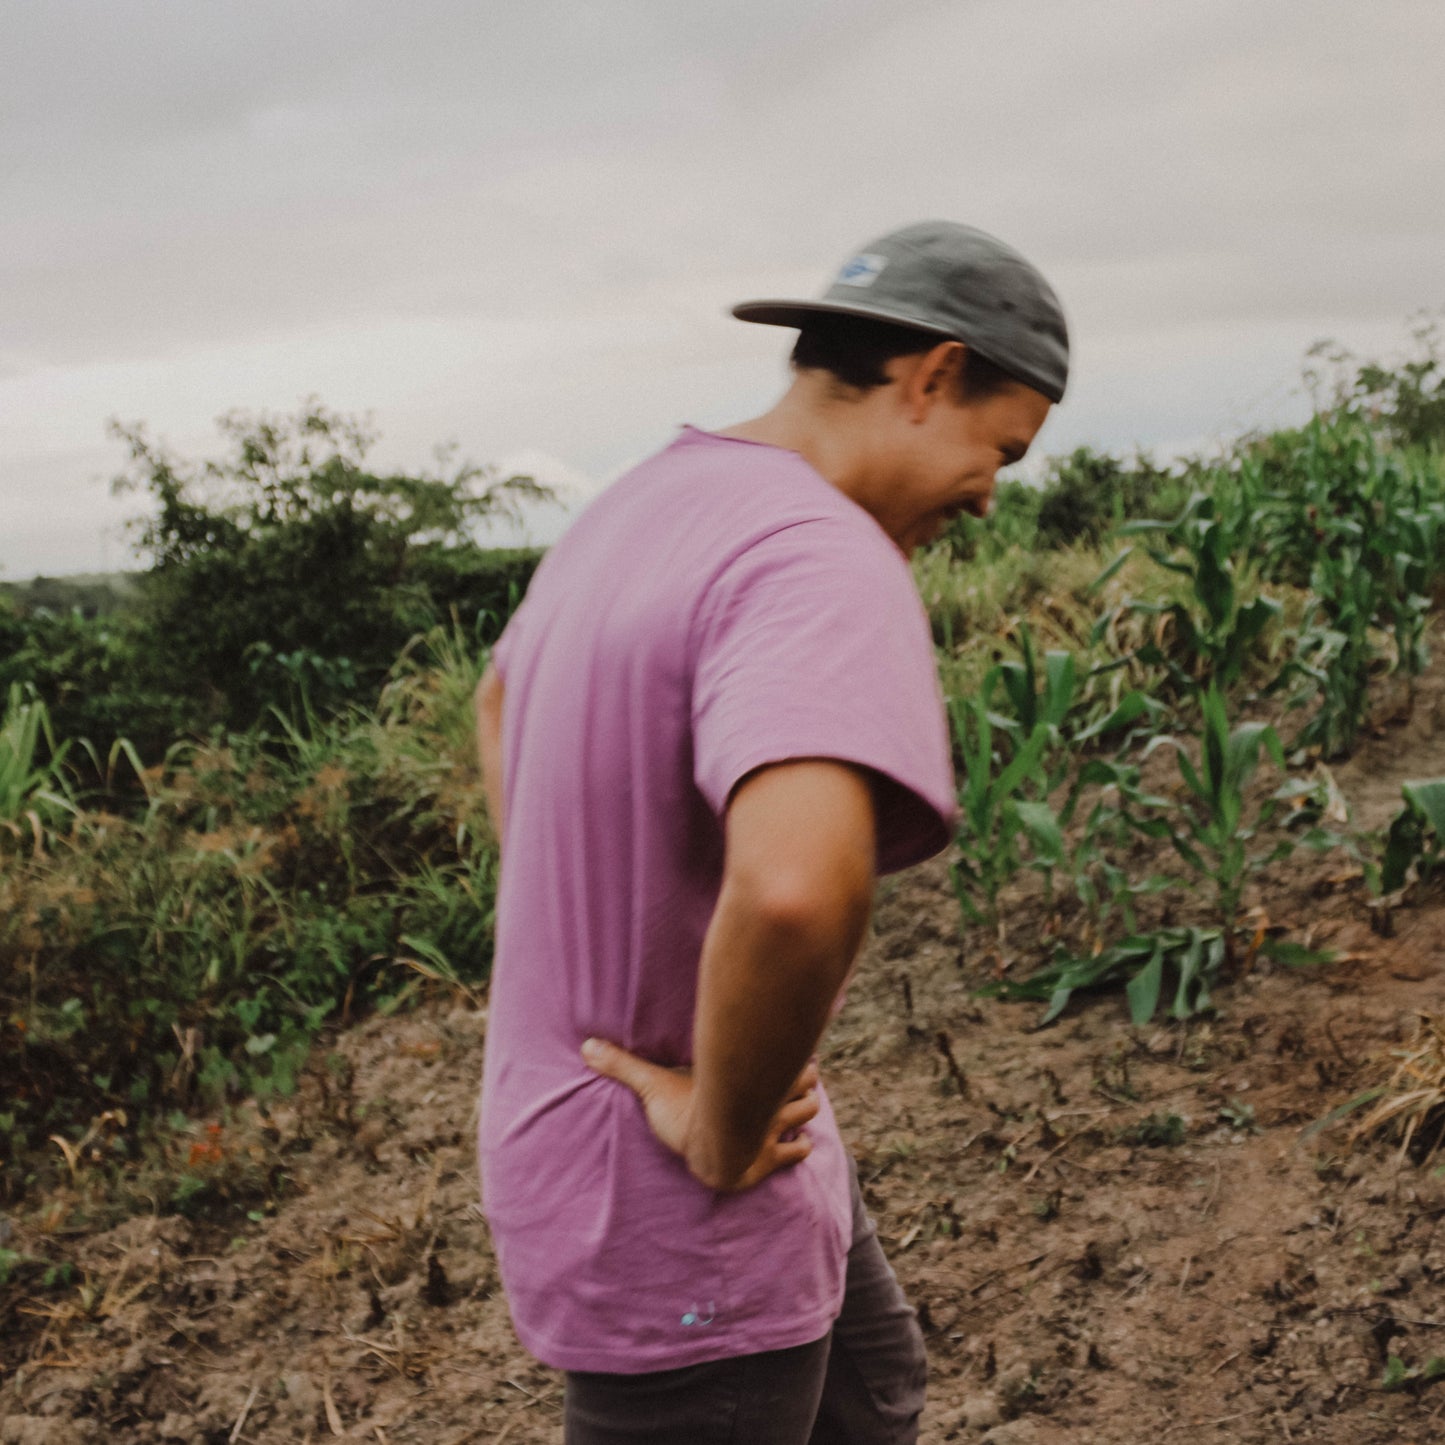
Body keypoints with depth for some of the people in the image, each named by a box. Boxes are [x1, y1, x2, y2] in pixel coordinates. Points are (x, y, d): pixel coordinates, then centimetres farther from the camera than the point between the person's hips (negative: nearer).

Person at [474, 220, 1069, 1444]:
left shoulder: (644, 504, 4)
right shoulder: (823, 558, -27)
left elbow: (500, 700, 23)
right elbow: (799, 889, -45)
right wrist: (723, 1138, -27)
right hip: (673, 1210, -9)